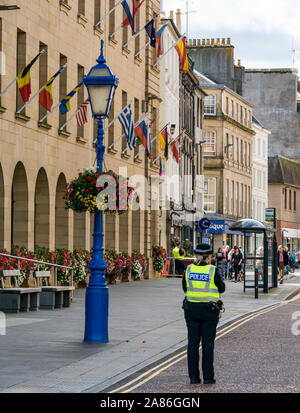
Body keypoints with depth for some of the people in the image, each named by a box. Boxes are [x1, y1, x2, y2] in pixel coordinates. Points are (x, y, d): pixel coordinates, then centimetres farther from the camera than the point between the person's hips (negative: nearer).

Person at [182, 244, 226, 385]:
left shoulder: (189, 269, -1)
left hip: (191, 309, 3)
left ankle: (193, 377, 7)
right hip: (209, 310, -3)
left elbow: (185, 288, 9)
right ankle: (208, 377, 4)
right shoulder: (213, 271, -10)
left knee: (193, 343, 7)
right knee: (208, 343, 4)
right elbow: (221, 288, 1)